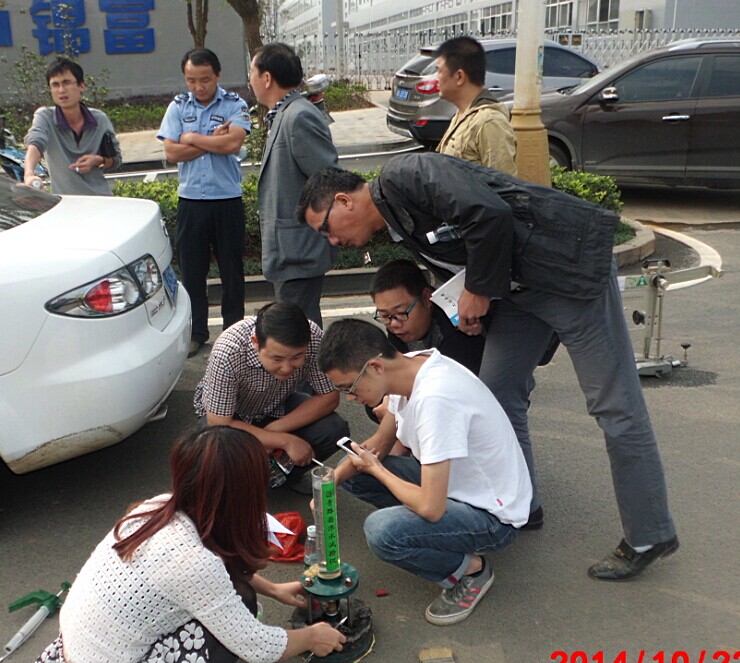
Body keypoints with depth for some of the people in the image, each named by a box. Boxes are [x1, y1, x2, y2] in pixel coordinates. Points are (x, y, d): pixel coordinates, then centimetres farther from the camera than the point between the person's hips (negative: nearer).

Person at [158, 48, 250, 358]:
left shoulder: (235, 104, -2)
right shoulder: (178, 106, 4)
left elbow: (233, 143, -19)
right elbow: (172, 153, -6)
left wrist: (192, 138, -10)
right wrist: (215, 140, -11)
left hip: (228, 198, -2)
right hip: (190, 199, 2)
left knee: (231, 268, 8)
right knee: (191, 268, 8)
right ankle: (196, 332, 21)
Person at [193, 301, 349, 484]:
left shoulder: (314, 338, -30)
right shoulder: (227, 352, -38)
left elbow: (329, 397, -18)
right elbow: (220, 425, -31)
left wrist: (272, 432, -26)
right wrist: (286, 441, -31)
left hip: (278, 407, 2)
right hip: (230, 415, -2)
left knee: (335, 431, -22)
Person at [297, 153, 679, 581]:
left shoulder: (404, 176, -15)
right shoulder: (401, 226, 13)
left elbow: (489, 213, -27)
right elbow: (455, 273, 20)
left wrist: (479, 291, -15)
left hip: (570, 264, -10)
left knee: (614, 406, -1)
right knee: (498, 393, 10)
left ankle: (650, 538, 12)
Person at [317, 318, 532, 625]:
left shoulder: (435, 398, -33)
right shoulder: (409, 368, -6)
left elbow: (430, 508, -32)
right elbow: (380, 442, 10)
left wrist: (375, 468, -14)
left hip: (492, 516, -9)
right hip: (451, 481, 9)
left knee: (381, 531, -29)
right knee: (352, 471, 5)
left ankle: (470, 569, -2)